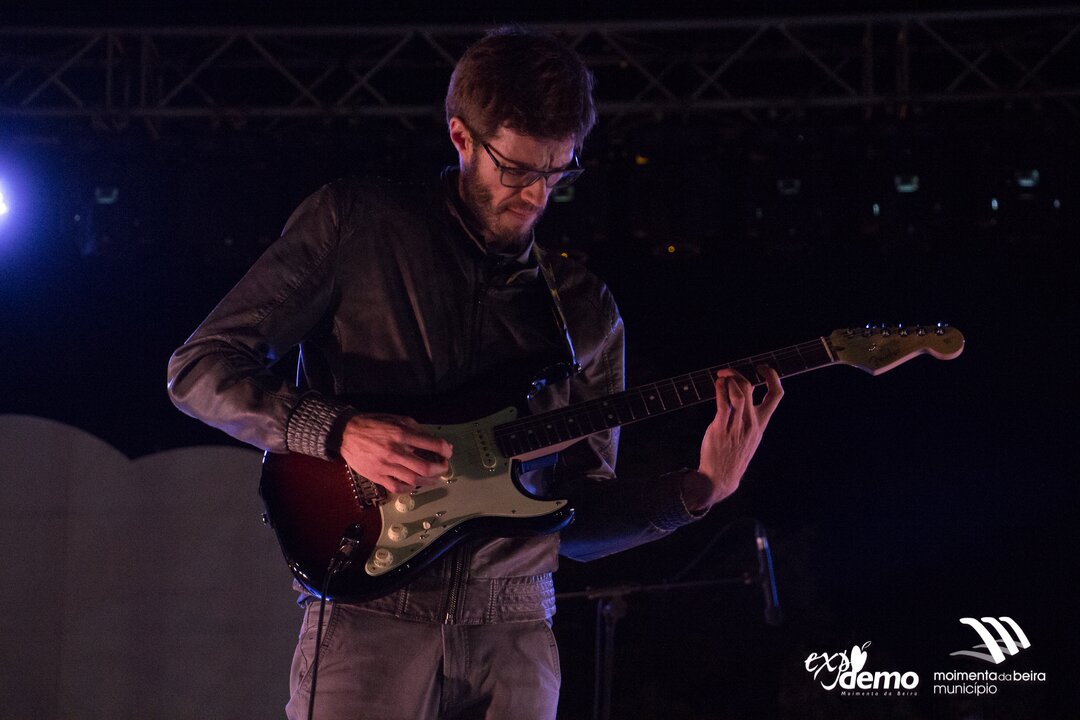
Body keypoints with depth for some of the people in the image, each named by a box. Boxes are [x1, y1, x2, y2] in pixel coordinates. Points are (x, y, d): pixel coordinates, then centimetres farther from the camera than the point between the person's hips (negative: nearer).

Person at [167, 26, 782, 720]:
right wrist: (340, 431, -14)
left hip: (515, 636, 3)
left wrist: (700, 488, -3)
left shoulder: (585, 310, 14)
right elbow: (199, 366, 0)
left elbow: (576, 517, 13)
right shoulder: (354, 221, 3)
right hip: (371, 618, -3)